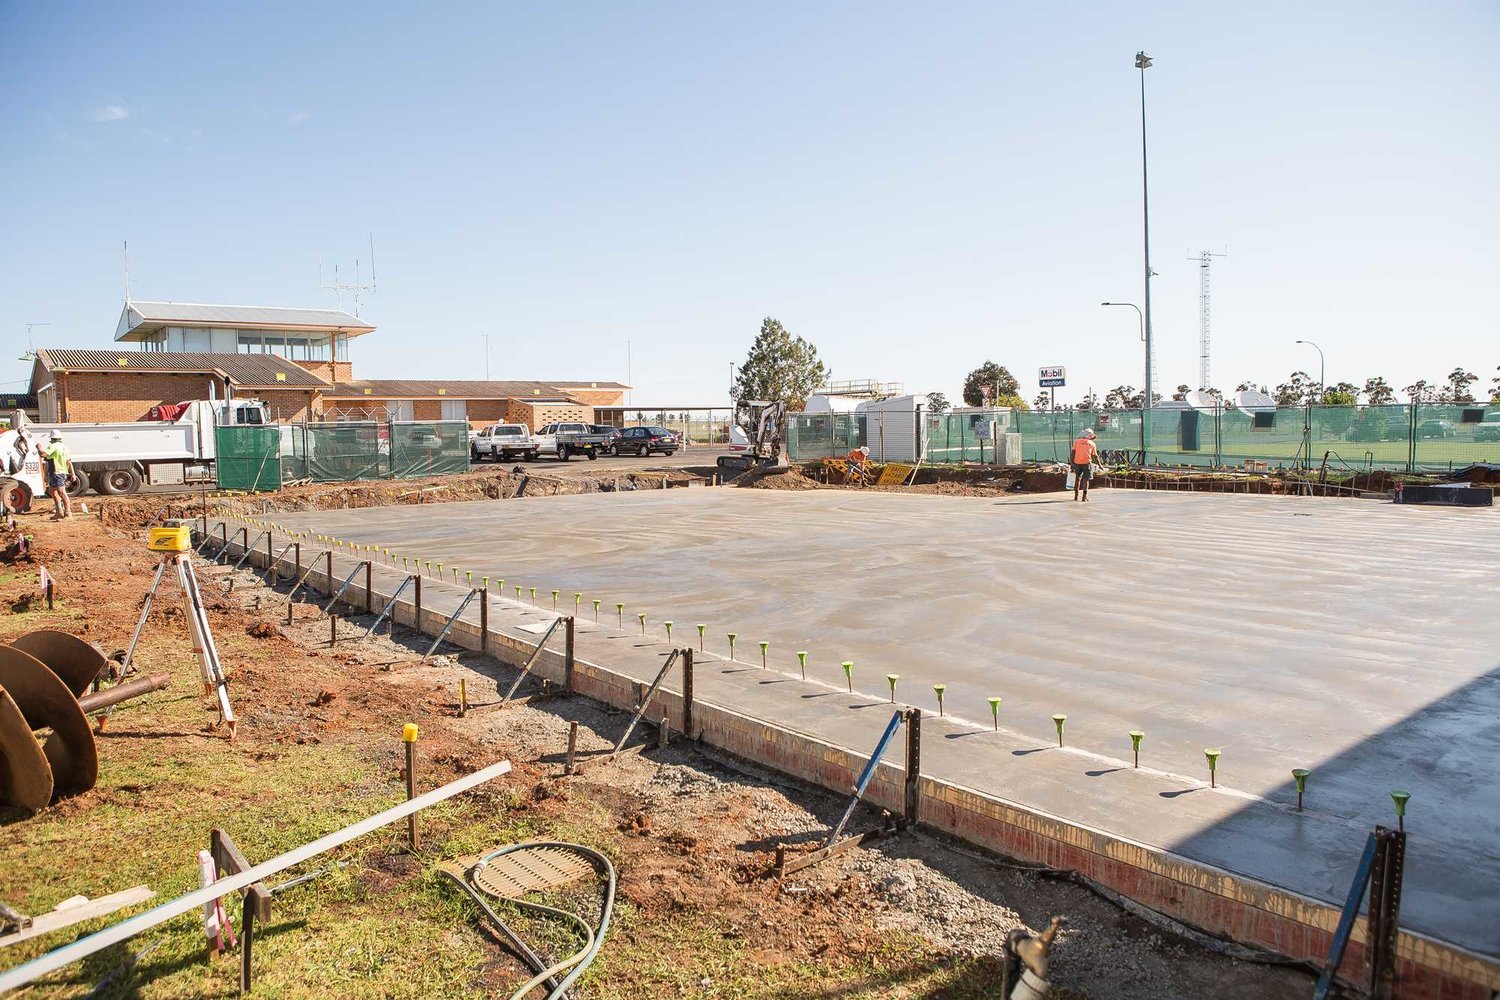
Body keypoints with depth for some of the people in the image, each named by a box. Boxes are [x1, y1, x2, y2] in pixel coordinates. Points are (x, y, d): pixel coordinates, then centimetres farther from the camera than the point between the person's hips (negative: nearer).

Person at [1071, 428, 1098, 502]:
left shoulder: (1077, 442, 9)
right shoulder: (1092, 444, 9)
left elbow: (1073, 453, 2)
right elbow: (1094, 456, 13)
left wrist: (1072, 463, 4)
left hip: (1077, 462, 2)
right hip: (1087, 462, -2)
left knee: (1077, 478, 16)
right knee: (1085, 479, 4)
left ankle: (1076, 495, 17)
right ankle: (1084, 496, -2)